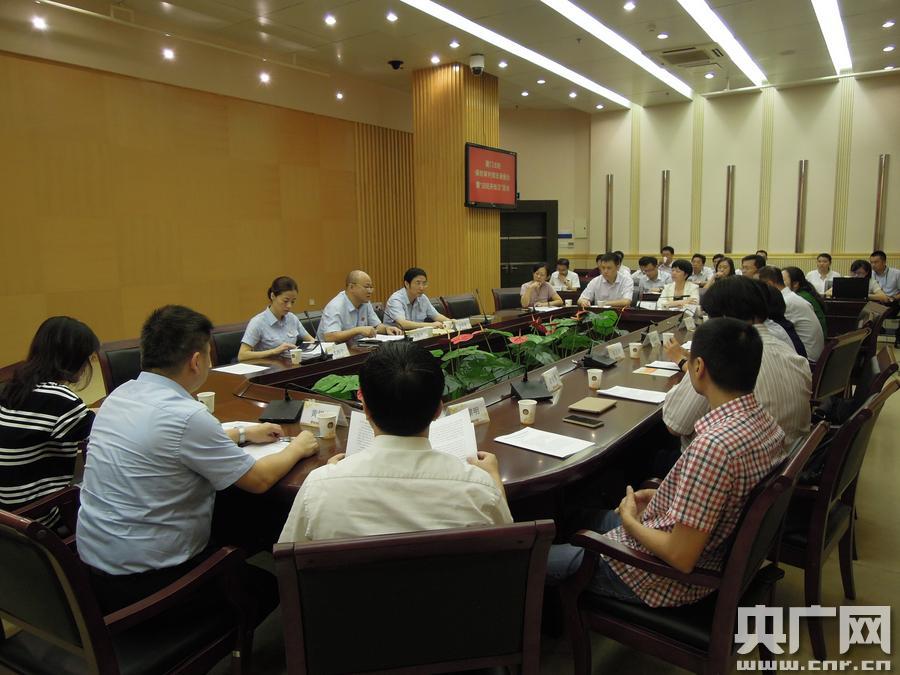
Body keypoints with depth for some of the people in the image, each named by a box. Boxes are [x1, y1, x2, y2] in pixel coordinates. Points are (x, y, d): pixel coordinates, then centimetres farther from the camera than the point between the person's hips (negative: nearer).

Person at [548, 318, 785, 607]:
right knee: (593, 517, 30)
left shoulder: (712, 445, -36)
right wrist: (660, 497, 7)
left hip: (664, 581, -9)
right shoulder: (764, 421, -7)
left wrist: (630, 521, -13)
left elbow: (680, 558, -29)